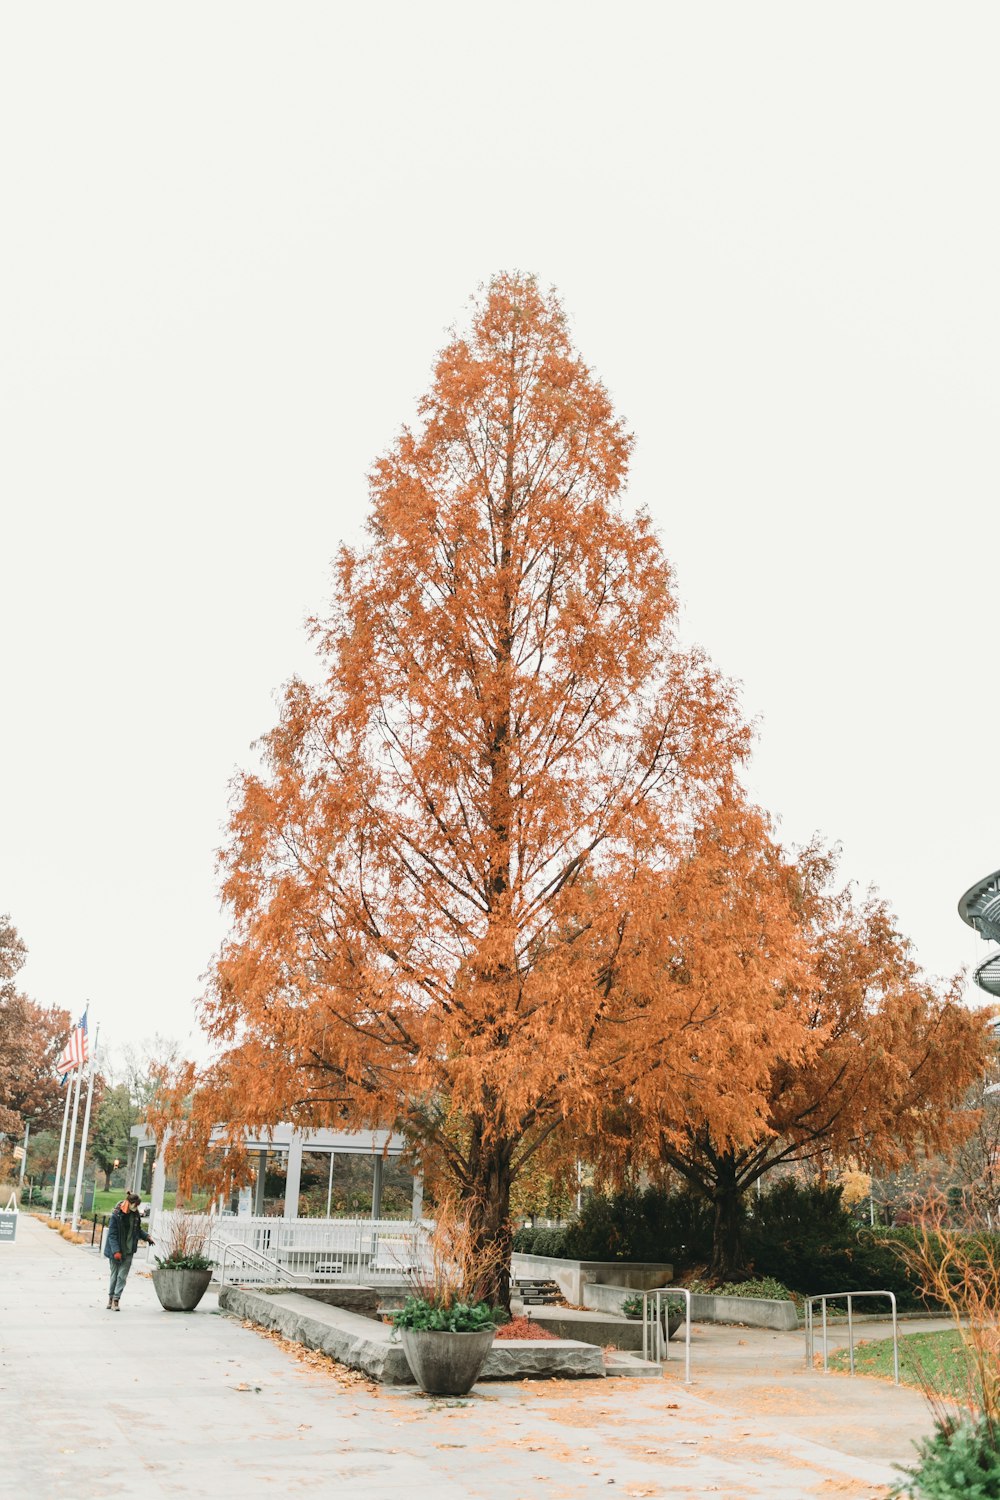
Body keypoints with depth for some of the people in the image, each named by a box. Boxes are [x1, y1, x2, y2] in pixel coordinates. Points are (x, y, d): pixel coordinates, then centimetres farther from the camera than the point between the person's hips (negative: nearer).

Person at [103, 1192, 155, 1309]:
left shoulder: (135, 1215, 2)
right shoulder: (117, 1215, -14)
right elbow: (112, 1234, -14)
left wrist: (147, 1237, 0)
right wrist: (116, 1251, -21)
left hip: (128, 1251, 3)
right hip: (116, 1251, -3)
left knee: (122, 1276, -2)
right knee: (114, 1275, 8)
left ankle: (116, 1300, 0)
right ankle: (111, 1298, 24)